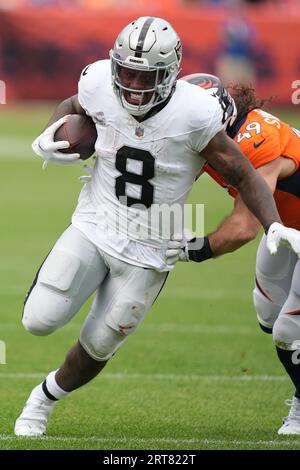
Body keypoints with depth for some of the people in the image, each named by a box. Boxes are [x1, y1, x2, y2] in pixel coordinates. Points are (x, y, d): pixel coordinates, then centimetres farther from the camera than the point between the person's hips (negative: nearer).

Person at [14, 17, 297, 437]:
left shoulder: (194, 115, -24)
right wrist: (48, 138, -7)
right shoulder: (101, 86, -13)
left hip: (149, 249, -2)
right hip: (95, 226, 2)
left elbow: (245, 177, -14)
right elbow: (74, 107, 13)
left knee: (97, 347, 8)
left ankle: (44, 399, 37)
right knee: (40, 320, -13)